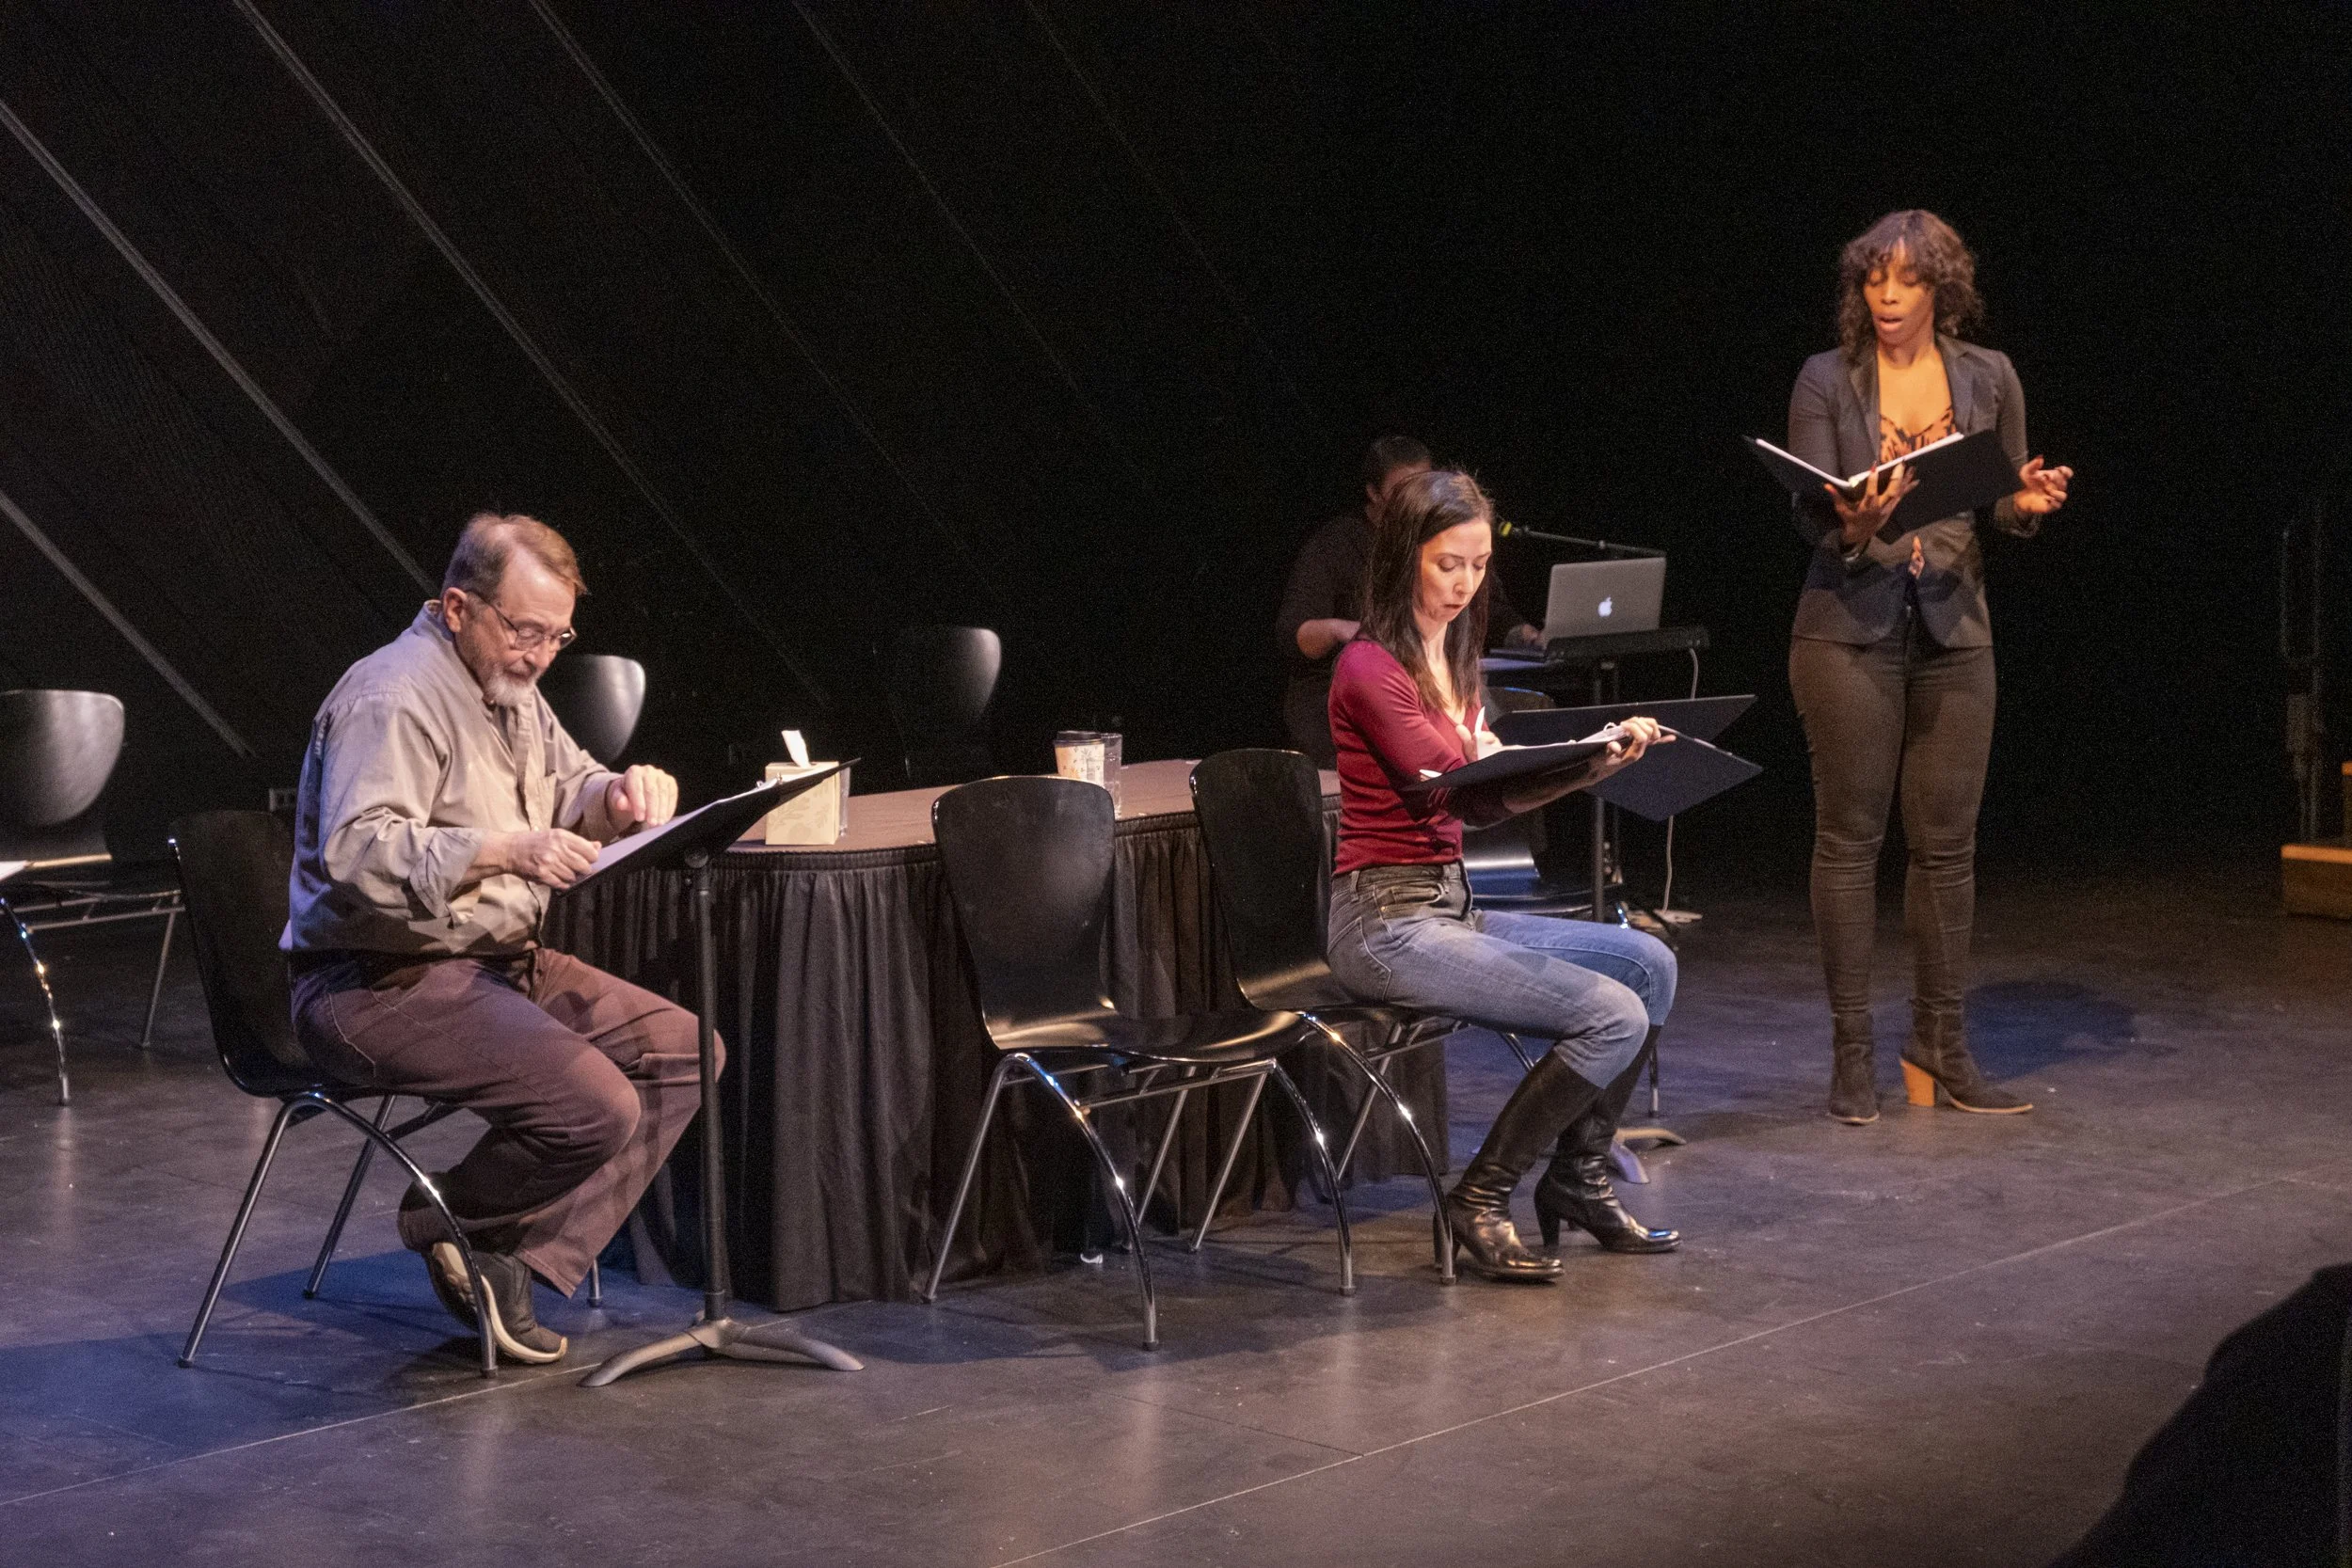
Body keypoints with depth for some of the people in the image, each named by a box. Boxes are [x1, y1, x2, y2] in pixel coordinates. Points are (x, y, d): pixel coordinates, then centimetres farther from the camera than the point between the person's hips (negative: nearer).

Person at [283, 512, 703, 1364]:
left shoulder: (508, 687, 14)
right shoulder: (393, 699, -17)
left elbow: (570, 786, 27)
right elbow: (357, 852, -30)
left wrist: (620, 795, 2)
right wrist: (504, 852, -40)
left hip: (499, 960, 10)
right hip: (383, 983, -10)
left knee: (683, 1050, -3)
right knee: (594, 1105, -27)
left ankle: (523, 1256, -6)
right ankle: (449, 1227, 2)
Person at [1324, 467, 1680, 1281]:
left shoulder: (1451, 658, 16)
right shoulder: (1371, 667, -13)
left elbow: (1491, 788, 12)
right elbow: (1461, 794, -20)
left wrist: (1599, 758, -3)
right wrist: (1588, 762, -30)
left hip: (1447, 903, 9)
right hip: (1388, 922, -9)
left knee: (1649, 964, 2)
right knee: (1614, 1016, -17)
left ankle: (1577, 1176, 12)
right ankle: (1481, 1200, -5)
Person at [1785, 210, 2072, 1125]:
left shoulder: (1988, 379, 7)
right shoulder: (1826, 381, 1)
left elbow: (2004, 509, 12)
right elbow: (1810, 515, -4)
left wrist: (2028, 504, -10)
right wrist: (1854, 525, -26)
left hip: (1954, 631, 2)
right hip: (1851, 629, -2)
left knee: (1947, 842, 5)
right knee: (1849, 836, -1)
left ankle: (1941, 1046, 15)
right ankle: (1852, 1052, 7)